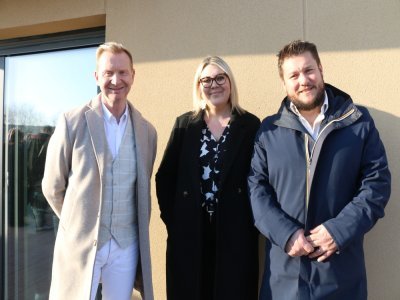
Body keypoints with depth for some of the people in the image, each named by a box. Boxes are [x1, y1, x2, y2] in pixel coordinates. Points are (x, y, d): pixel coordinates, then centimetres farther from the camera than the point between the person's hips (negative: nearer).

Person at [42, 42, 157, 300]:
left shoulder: (147, 131, 2)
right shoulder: (72, 122, -8)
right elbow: (53, 187, 0)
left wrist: (139, 235, 12)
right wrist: (79, 223, 9)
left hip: (127, 247, 3)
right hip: (80, 243, -2)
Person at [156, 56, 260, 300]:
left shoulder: (250, 124, 1)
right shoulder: (185, 124, 5)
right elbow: (165, 177, 4)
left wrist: (251, 221, -7)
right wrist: (171, 219, -3)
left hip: (235, 232, -1)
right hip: (189, 232, 1)